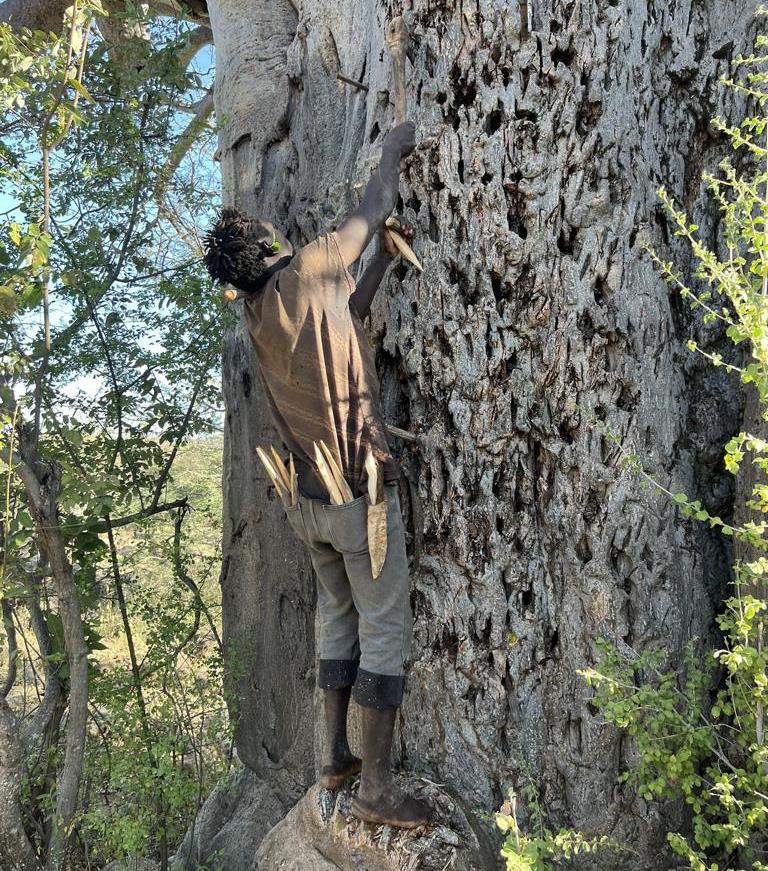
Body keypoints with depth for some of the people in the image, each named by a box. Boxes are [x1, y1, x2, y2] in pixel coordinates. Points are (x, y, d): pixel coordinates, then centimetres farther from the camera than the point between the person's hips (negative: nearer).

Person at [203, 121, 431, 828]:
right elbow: (373, 209, 2)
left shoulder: (258, 315, 8)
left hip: (308, 497, 7)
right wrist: (393, 149, 18)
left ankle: (336, 758, 30)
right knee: (385, 630, 2)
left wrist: (384, 260, 22)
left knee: (337, 620, 18)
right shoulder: (306, 271, -12)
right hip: (361, 490, -7)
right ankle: (377, 786, 10)